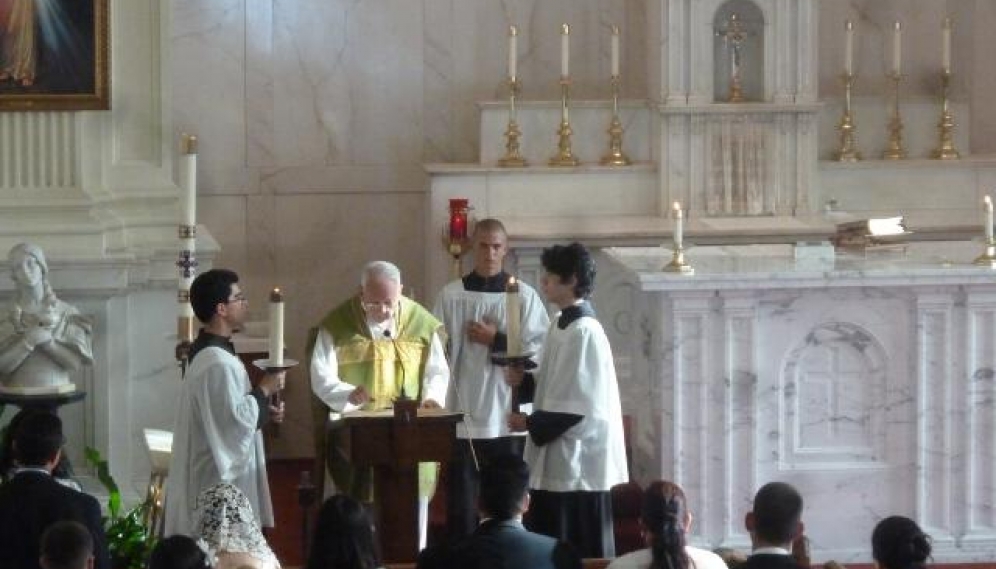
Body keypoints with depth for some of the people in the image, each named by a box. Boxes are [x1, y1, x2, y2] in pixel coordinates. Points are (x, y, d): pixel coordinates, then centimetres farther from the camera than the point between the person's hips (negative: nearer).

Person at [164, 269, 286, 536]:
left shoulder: (208, 352, 10)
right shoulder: (218, 363, -23)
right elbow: (237, 421, -24)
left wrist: (263, 410, 8)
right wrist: (265, 389, -12)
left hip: (221, 475, 11)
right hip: (221, 477, -11)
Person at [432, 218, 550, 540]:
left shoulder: (524, 296, 3)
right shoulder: (450, 296, 5)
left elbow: (542, 352, -4)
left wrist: (495, 340, -10)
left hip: (507, 418, 0)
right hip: (462, 417, 1)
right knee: (461, 507, 2)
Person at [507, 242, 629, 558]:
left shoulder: (584, 333, -18)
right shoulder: (561, 326, 11)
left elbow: (578, 405, -20)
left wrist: (530, 423, -11)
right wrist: (525, 380, 4)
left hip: (579, 464, -10)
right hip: (557, 462, 10)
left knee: (581, 556, -3)